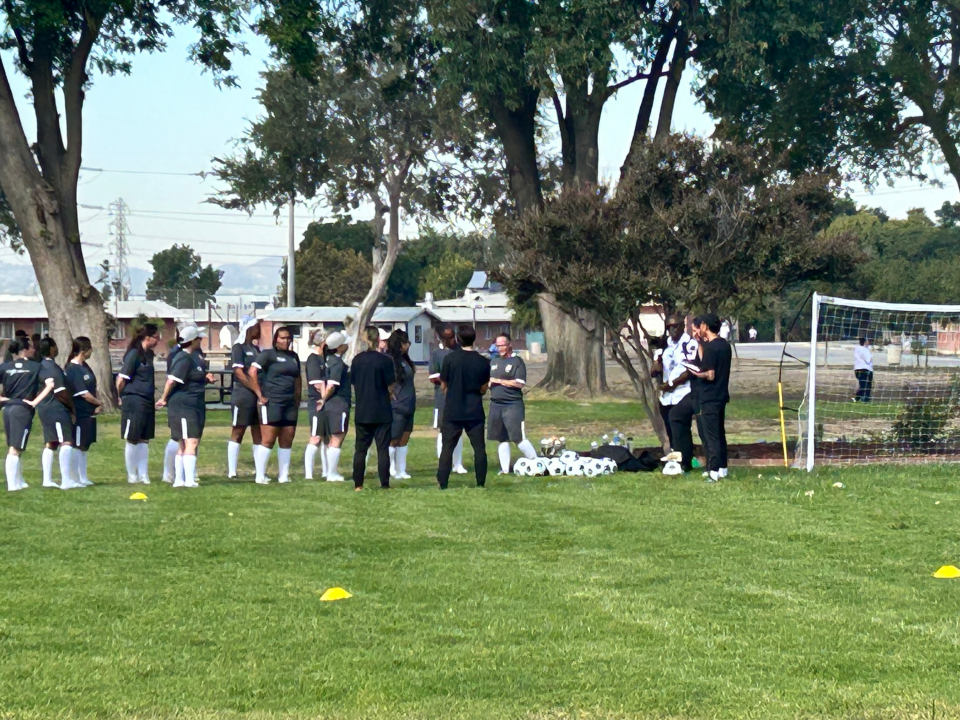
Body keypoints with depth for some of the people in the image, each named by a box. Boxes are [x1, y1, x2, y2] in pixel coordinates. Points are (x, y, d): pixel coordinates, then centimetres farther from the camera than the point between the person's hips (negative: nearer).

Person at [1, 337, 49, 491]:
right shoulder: (35, 367, -5)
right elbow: (50, 384, -15)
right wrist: (35, 401, -11)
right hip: (23, 409, -5)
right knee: (15, 449, -5)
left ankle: (18, 481, 24)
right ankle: (12, 484, -7)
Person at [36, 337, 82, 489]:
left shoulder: (41, 366, 13)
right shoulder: (52, 367, -16)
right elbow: (60, 392, -17)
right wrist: (72, 408, -5)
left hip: (45, 409, 10)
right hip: (56, 409, -10)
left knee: (50, 444, 13)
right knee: (66, 442, -11)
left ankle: (47, 479, 15)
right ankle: (66, 480, -17)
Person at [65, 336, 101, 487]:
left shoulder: (84, 366, 11)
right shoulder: (73, 369, -17)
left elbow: (92, 388, 13)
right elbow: (84, 394, -19)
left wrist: (97, 404, -3)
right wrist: (99, 403, -5)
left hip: (88, 412, 9)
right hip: (79, 414, -9)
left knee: (84, 446, 13)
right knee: (77, 446, -2)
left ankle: (83, 478, 19)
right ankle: (77, 478, 3)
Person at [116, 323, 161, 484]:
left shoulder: (149, 354, 10)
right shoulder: (134, 354, -14)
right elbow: (121, 379, -14)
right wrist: (122, 397, -2)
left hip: (147, 403, 8)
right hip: (134, 402, -8)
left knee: (144, 439, 9)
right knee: (132, 440, 2)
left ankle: (143, 474, 14)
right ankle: (132, 476, 9)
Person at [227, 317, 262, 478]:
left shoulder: (256, 348, 17)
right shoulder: (239, 347, -5)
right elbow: (239, 373, -13)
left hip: (258, 396, 7)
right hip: (243, 394, -7)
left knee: (258, 434, 7)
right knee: (237, 432, -3)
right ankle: (232, 471, -1)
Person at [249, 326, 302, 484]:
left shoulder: (294, 357, 15)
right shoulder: (268, 354, -5)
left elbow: (297, 379, 23)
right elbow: (252, 372, -14)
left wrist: (297, 399, 14)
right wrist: (260, 395, -15)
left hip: (290, 404, 7)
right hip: (272, 402, -7)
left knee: (287, 441, 8)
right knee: (268, 440, -7)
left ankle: (284, 475, 14)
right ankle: (260, 476, -3)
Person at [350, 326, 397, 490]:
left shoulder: (357, 360, 0)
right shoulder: (385, 360, -11)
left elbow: (353, 382, 8)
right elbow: (391, 385, -7)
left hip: (362, 411, 3)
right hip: (382, 412, -3)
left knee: (360, 449, 10)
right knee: (383, 448, 1)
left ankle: (358, 484, 9)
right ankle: (385, 484, -2)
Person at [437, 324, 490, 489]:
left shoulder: (450, 358, -8)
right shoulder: (483, 362, -3)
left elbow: (443, 385, 0)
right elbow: (484, 389, 6)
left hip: (453, 411, -1)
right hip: (475, 411, 1)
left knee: (447, 448, 4)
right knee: (479, 448, 9)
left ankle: (442, 483, 2)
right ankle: (481, 483, 8)